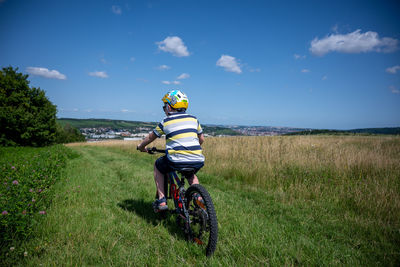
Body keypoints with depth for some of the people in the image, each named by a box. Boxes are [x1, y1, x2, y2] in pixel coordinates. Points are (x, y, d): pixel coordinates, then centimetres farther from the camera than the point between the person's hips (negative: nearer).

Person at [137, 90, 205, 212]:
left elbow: (151, 137, 18)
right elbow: (201, 139, 22)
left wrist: (141, 146, 38)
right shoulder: (193, 119, 13)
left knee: (158, 166, 26)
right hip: (198, 161, 4)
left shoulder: (165, 122, 5)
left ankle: (162, 200, 19)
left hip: (176, 162, -4)